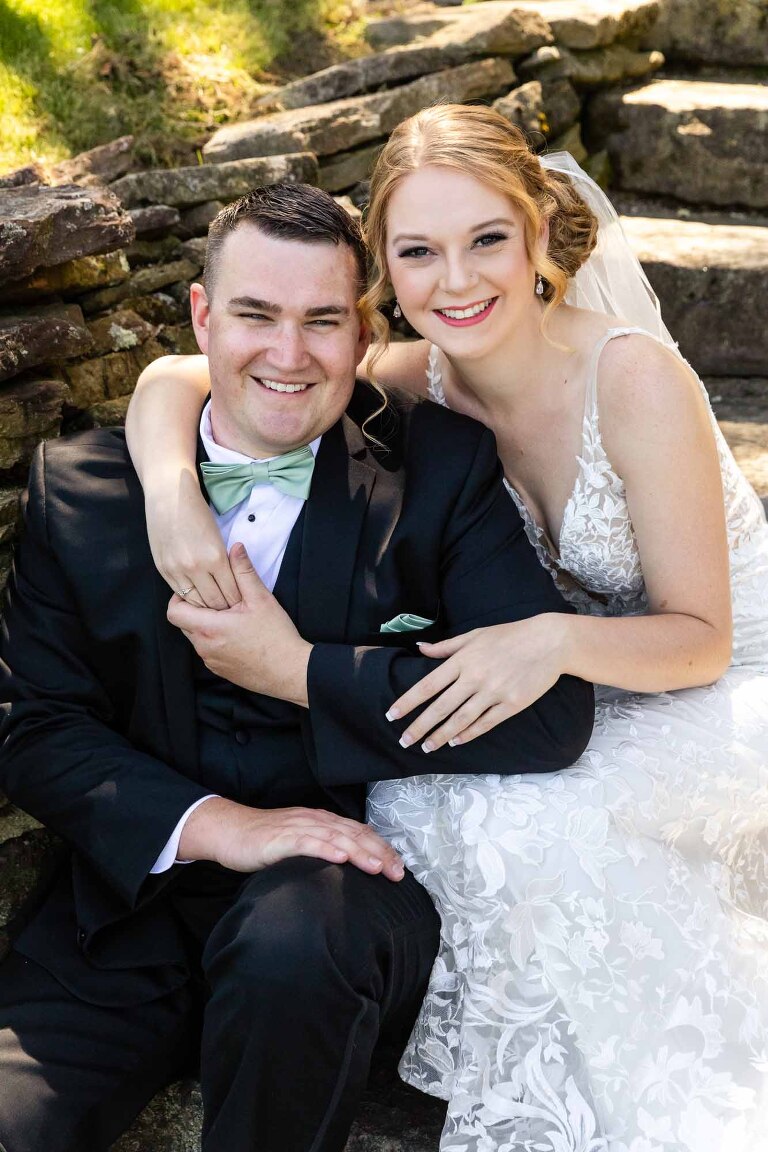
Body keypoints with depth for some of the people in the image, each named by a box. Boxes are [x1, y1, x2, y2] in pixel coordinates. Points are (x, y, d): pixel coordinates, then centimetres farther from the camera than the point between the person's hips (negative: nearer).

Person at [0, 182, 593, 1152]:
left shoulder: (439, 468, -2)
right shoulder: (82, 484, 4)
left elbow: (552, 713, -12)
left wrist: (298, 670, -15)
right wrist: (213, 822, -17)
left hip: (360, 880, 0)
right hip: (145, 892, 0)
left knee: (293, 936, -34)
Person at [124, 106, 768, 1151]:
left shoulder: (636, 379, -26)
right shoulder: (424, 384, -11)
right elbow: (174, 379, -8)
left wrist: (558, 641, -38)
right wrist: (172, 494, -30)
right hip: (584, 696, 5)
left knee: (542, 823, -31)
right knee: (410, 795, -22)